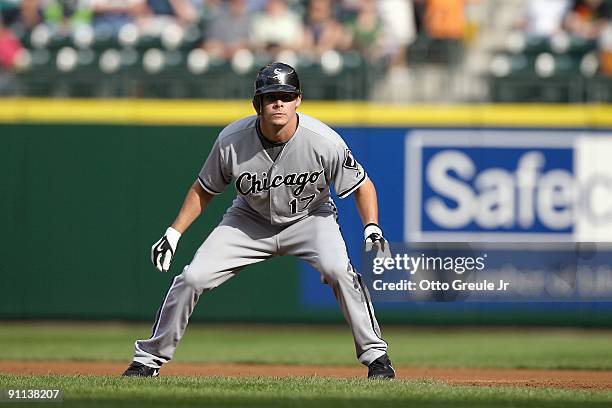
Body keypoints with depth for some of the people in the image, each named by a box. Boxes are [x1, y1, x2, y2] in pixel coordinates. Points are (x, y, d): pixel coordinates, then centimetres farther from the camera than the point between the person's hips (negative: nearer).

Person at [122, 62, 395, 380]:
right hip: (251, 219, 2)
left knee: (338, 269, -31)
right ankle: (148, 359, 8)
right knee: (192, 278, -10)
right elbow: (204, 189, -4)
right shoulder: (232, 140, -22)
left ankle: (375, 356, -15)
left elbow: (362, 185, -12)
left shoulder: (325, 142, -27)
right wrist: (173, 234, -9)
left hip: (309, 218, -2)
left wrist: (372, 229, -27)